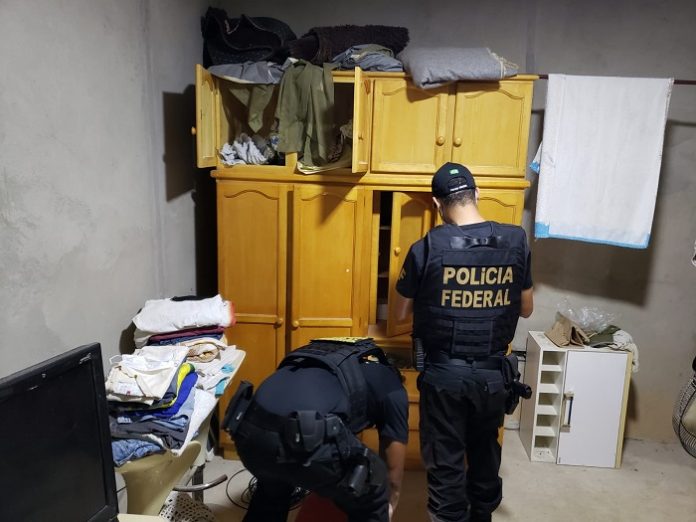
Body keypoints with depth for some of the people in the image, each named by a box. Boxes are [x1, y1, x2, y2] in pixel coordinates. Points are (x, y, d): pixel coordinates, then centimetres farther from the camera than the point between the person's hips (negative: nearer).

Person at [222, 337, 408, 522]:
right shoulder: (392, 386, 23)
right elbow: (393, 468, 31)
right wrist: (391, 504, 53)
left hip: (250, 429, 7)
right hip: (307, 438, -6)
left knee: (271, 490, 41)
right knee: (371, 501, 23)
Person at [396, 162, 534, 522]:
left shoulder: (427, 248, -15)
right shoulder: (516, 241, -6)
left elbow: (400, 312, -2)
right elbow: (526, 309, 6)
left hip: (444, 374, -4)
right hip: (493, 374, 4)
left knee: (445, 462, 12)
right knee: (485, 452, 26)